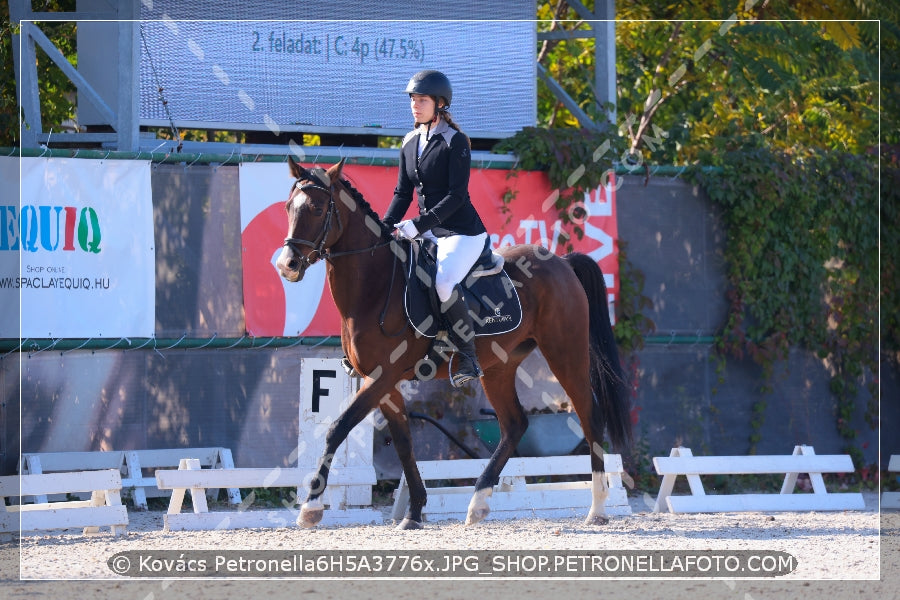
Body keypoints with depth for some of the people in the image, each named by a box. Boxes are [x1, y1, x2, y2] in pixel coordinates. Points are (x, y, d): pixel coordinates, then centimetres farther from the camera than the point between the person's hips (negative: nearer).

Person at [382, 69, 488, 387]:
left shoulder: (455, 142, -12)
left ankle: (467, 354, -22)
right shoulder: (410, 143, 9)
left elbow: (456, 195, -18)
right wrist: (384, 227, -3)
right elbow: (403, 192, 13)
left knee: (443, 281, -33)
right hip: (429, 232, 8)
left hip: (463, 231, -8)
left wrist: (419, 225, -25)